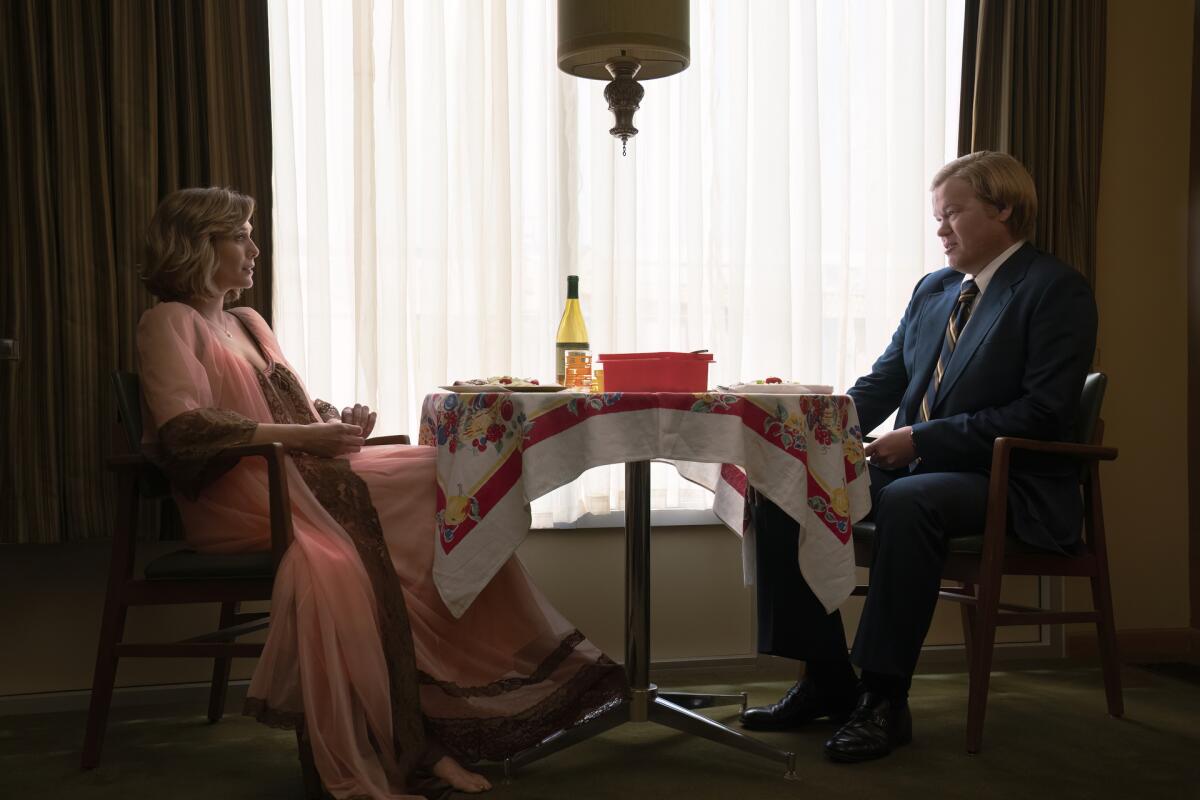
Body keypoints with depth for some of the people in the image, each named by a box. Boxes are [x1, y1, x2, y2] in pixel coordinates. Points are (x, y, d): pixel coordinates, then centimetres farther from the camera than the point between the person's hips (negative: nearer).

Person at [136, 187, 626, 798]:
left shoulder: (248, 323, 25)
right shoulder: (168, 323, 0)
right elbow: (182, 428, -16)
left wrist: (338, 421, 0)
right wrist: (303, 435, -19)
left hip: (302, 475, 8)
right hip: (235, 495, -7)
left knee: (446, 482, -12)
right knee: (333, 552, -38)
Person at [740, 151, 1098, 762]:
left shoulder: (1055, 289, -5)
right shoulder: (933, 289, 17)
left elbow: (1043, 414, -15)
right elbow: (883, 382, 16)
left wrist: (923, 439, -19)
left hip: (1008, 483, -7)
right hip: (912, 466, 7)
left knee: (907, 502, -38)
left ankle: (883, 701, -25)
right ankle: (826, 678, -2)